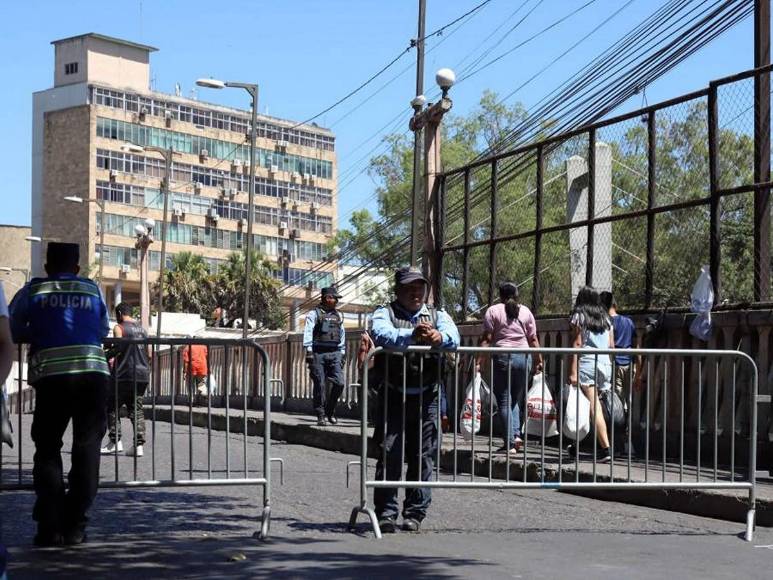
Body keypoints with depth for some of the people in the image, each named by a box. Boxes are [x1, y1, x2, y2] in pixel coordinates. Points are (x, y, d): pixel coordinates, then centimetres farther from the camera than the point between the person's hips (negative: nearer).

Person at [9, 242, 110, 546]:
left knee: (47, 449, 9)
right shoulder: (93, 290, 13)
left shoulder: (33, 291, 11)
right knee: (86, 447, 9)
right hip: (93, 373, 1)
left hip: (51, 375, -1)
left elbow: (13, 331, 13)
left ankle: (50, 526, 2)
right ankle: (75, 526, 7)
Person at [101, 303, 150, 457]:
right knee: (136, 409, 6)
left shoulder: (119, 328, -3)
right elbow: (148, 352, 15)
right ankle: (139, 445, -2)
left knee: (112, 407, 5)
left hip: (125, 375, -6)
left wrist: (106, 356, -7)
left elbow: (119, 347, -18)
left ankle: (115, 441, -3)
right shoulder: (142, 329, 16)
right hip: (143, 373, 6)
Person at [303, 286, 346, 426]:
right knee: (319, 385, -3)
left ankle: (330, 411, 11)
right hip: (318, 353, -4)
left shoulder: (338, 315, 18)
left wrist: (342, 353, 17)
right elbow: (308, 333, -5)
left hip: (334, 353, 4)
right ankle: (320, 415, 4)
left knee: (339, 383, -7)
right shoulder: (314, 314, 2)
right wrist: (309, 351, -14)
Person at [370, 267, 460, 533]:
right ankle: (386, 514, 1)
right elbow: (382, 333, -17)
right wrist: (412, 335, -35)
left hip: (427, 397, 2)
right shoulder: (385, 314, 8)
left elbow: (453, 336, -6)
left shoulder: (438, 316, 16)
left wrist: (438, 337, -31)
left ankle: (414, 514, 13)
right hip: (394, 396, -2)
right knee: (389, 454, -5)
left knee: (423, 457, 4)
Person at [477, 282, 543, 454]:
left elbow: (486, 339, -6)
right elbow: (533, 339, 7)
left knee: (504, 402, 2)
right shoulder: (526, 311, 10)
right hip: (524, 357, 3)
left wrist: (478, 361, -6)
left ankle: (509, 443, -2)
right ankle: (516, 435, 0)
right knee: (516, 399, 17)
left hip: (503, 357, -3)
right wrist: (539, 360, 11)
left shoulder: (493, 311, 1)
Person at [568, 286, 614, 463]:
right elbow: (612, 346, 13)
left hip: (587, 363, -6)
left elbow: (576, 344, -6)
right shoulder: (605, 319, 17)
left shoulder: (579, 316, 2)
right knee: (594, 407, 9)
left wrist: (573, 371, -10)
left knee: (594, 407, -8)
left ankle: (606, 448, -13)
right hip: (605, 364, 6)